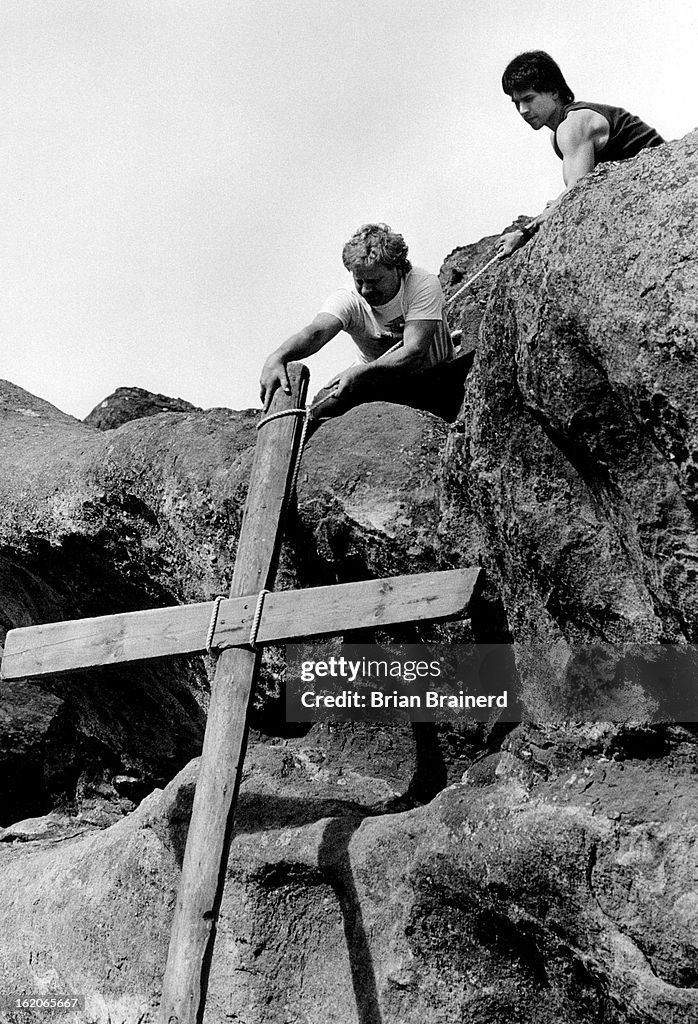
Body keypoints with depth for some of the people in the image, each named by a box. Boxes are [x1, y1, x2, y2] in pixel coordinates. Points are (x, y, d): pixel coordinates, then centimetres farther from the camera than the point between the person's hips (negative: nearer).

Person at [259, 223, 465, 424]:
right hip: (375, 380, 1)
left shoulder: (424, 285, -24)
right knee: (324, 407, -23)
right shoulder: (347, 298, -19)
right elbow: (316, 332, -38)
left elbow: (414, 352, -34)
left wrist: (361, 372, -48)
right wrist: (277, 357, -60)